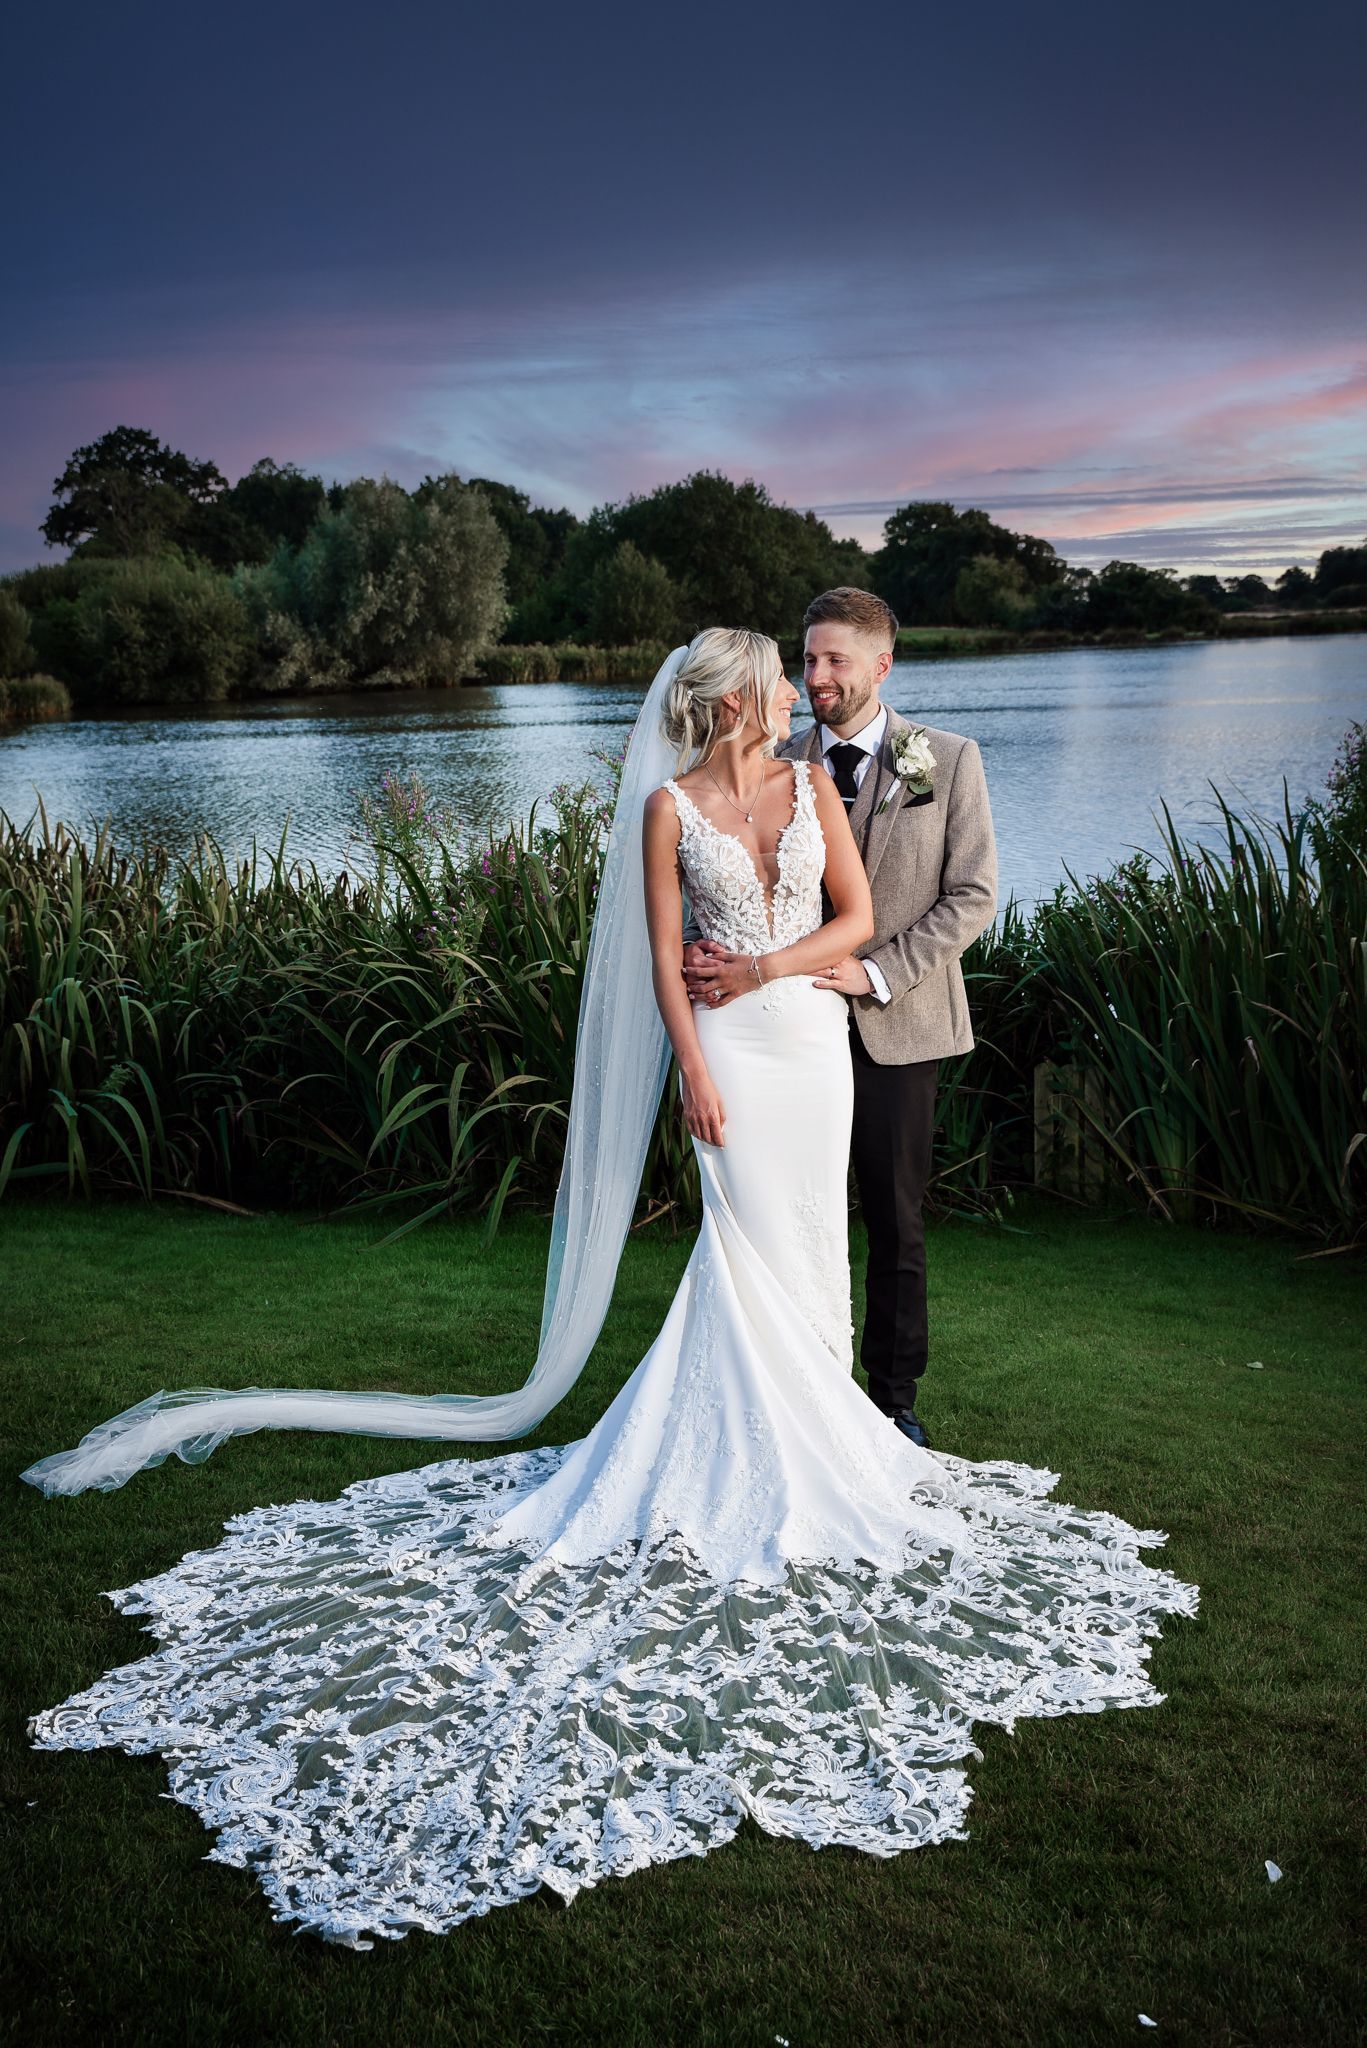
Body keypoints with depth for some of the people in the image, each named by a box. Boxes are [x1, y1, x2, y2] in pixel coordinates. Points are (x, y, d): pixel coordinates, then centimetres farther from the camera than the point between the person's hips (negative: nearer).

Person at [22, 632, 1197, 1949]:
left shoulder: (812, 783, 6)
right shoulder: (670, 807, -5)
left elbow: (857, 917, 4)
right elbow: (662, 959, -6)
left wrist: (770, 965, -11)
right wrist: (696, 1075, -12)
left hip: (815, 1034, 4)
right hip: (730, 1045, -4)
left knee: (806, 1238, 11)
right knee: (757, 1245, -3)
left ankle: (814, 1421, 26)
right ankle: (775, 1458, 9)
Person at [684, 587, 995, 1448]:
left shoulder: (948, 760, -1)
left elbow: (973, 895, -4)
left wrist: (877, 972, -14)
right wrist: (701, 947, -20)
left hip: (898, 1027, -1)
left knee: (897, 1224, 8)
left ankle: (895, 1395, 25)